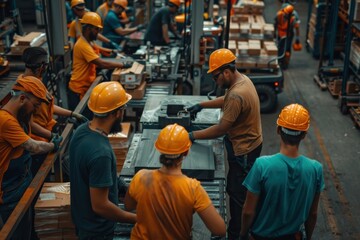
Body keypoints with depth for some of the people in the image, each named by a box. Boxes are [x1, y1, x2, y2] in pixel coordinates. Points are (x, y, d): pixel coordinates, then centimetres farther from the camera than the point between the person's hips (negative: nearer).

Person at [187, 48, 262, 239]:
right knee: (235, 190, 22)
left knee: (238, 195, 3)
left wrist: (193, 136, -18)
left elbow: (220, 129, -26)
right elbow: (225, 100, 20)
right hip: (245, 144, 10)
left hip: (243, 150, -10)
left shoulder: (237, 95, -31)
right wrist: (202, 105, 13)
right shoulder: (242, 79, 1)